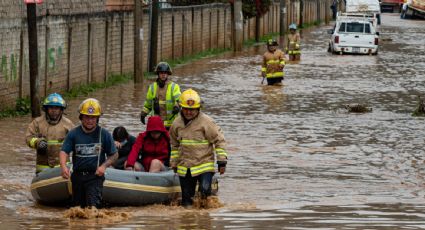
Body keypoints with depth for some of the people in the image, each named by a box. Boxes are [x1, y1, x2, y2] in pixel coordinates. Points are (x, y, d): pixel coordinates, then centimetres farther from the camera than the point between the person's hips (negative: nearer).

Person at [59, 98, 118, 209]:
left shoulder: (104, 134, 1)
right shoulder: (73, 134, 2)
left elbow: (114, 155, 8)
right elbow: (64, 152, -6)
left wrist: (104, 165, -11)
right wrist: (63, 166, -27)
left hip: (95, 176, -3)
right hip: (77, 176, 3)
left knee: (93, 205, -23)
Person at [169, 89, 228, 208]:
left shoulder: (206, 122, -10)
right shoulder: (177, 123, 6)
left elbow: (219, 140, -6)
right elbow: (175, 145, 20)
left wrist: (222, 161, -8)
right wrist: (174, 163, 21)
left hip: (204, 165, -4)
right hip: (185, 168, 4)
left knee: (205, 190, -22)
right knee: (186, 198, 8)